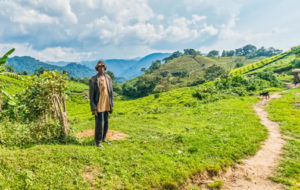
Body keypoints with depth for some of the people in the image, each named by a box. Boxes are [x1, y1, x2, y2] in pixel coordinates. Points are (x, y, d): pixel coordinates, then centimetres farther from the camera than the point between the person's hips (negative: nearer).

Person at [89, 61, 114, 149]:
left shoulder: (108, 78, 4)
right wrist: (93, 108, -13)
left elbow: (111, 92, 8)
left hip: (106, 105, 5)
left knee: (105, 122, 15)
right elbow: (91, 95, -10)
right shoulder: (93, 80, -10)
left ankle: (103, 138, 33)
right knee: (99, 124, -1)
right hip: (98, 105, -5)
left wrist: (111, 105, 6)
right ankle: (97, 142, 15)